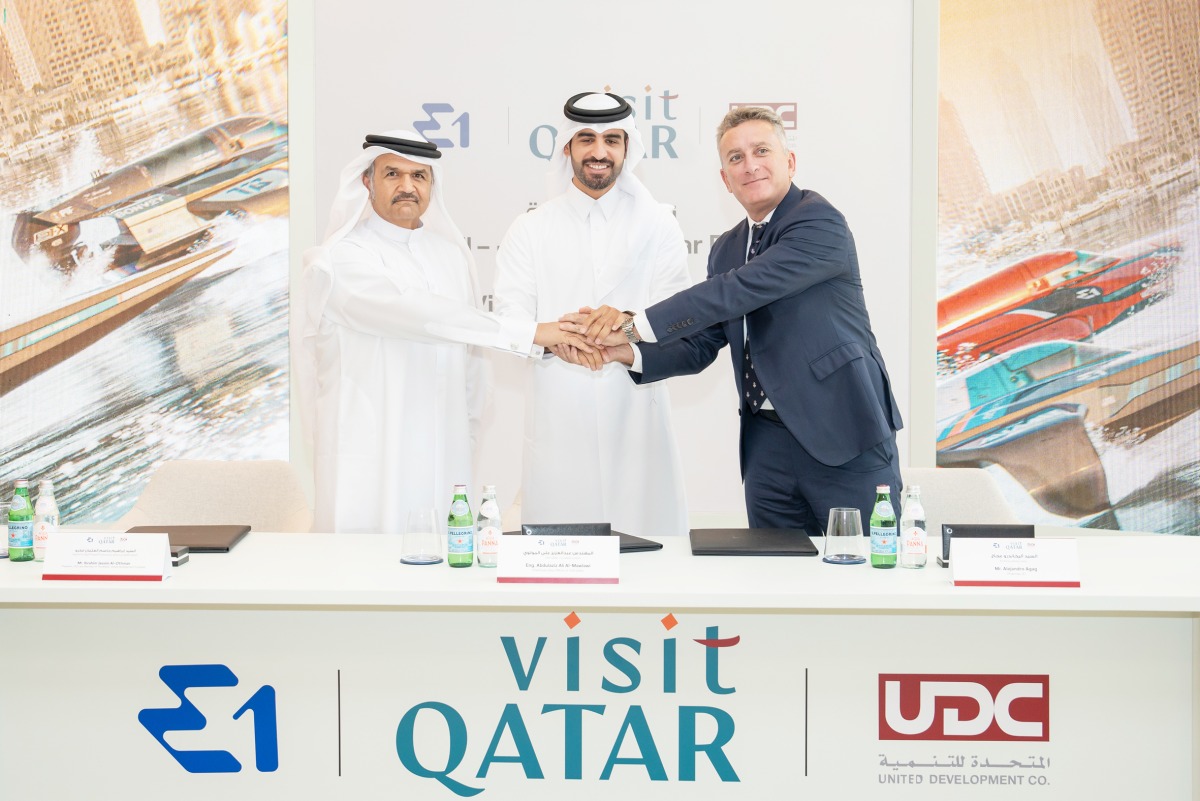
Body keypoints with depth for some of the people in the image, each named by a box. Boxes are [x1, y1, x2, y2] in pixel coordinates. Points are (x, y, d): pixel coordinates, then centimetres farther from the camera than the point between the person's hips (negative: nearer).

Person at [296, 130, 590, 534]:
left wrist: (469, 434, 13)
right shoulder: (342, 258, -8)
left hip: (445, 455, 5)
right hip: (370, 460, -5)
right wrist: (530, 333, -24)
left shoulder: (451, 255, 13)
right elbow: (418, 315, -21)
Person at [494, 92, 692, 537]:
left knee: (645, 544, -3)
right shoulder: (531, 230, 9)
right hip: (558, 414, 0)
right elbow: (509, 322, -1)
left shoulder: (658, 226, 9)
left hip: (634, 413, 0)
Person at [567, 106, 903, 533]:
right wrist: (629, 352, -5)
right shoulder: (726, 249, 14)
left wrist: (637, 323, -20)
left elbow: (740, 289, -21)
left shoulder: (820, 223, -10)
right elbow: (699, 347, 14)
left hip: (845, 437, -6)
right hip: (769, 445, 6)